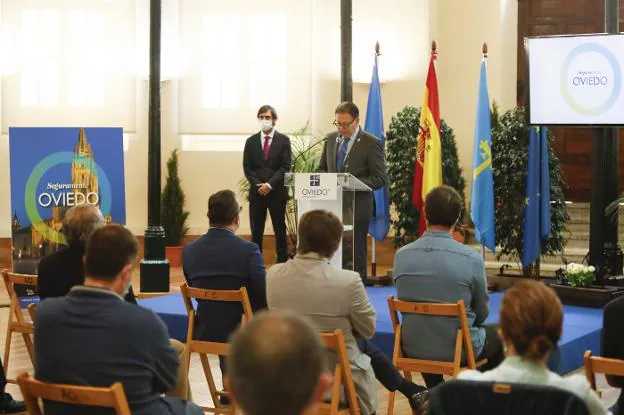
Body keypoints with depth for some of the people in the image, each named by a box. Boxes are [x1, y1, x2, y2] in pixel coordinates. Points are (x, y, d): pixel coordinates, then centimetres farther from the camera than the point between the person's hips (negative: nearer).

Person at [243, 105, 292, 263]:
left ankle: (282, 262, 7)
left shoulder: (284, 140, 2)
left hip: (277, 191, -2)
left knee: (280, 229, 3)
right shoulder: (251, 141, 9)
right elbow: (247, 167, 5)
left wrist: (270, 184, -14)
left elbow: (285, 167, -5)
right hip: (256, 191, 2)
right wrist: (258, 185, -9)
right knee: (256, 231, 3)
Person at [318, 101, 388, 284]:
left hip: (356, 208, -5)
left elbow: (380, 179, -8)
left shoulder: (371, 143, -6)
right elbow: (322, 169, 21)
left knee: (354, 258, -3)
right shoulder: (331, 139, 12)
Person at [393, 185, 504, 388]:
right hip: (459, 350, -3)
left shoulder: (401, 255, -10)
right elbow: (482, 313, -3)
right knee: (497, 335, 29)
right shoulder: (471, 259, -18)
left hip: (412, 348, 3)